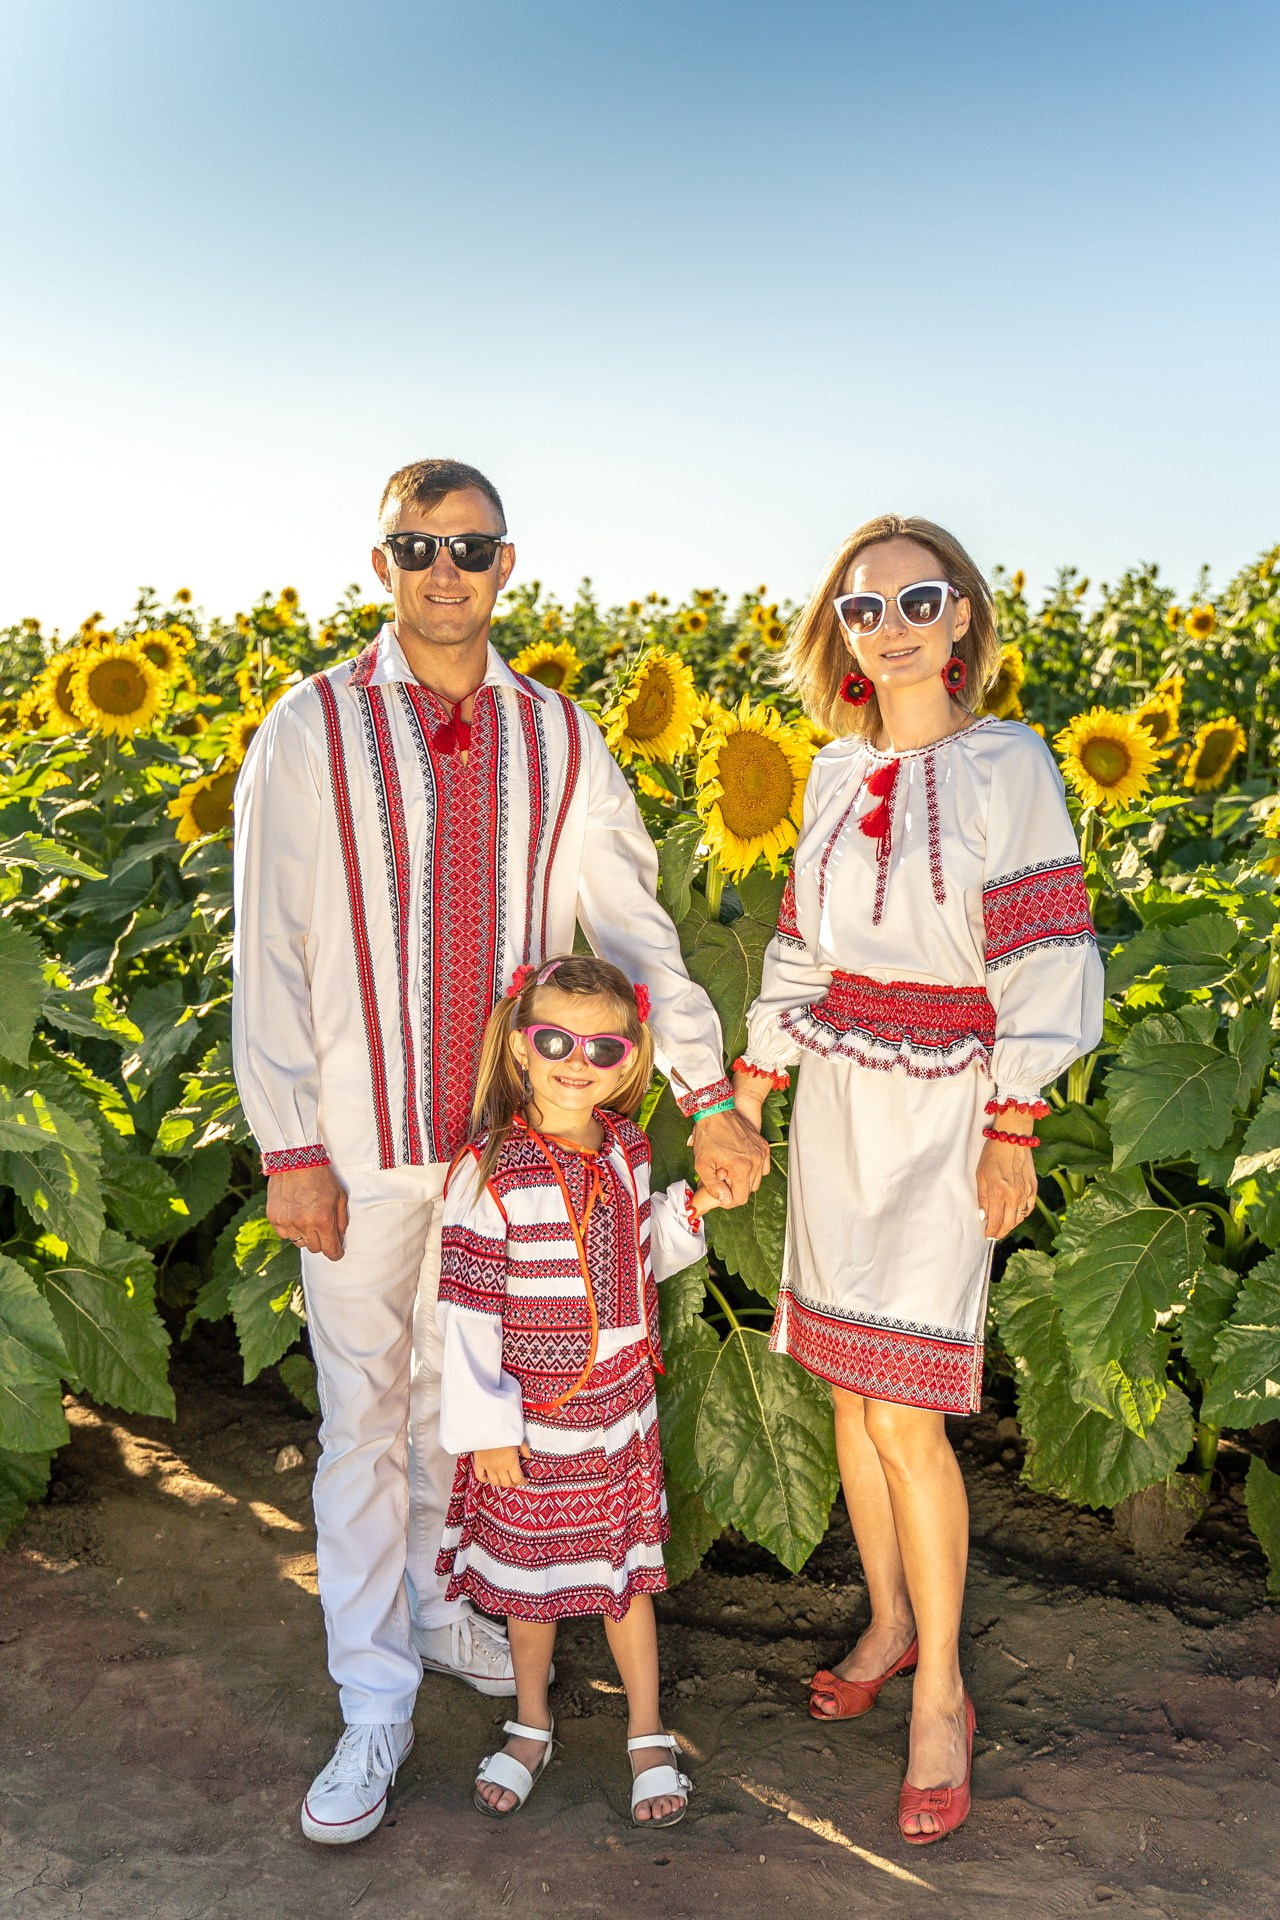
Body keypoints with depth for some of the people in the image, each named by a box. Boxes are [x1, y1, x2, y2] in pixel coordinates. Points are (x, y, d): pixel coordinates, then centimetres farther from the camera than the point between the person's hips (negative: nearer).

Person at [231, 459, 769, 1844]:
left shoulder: (558, 739, 2)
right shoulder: (311, 733, -7)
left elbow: (632, 923, 1)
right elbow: (268, 954, -8)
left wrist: (707, 1096, -8)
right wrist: (290, 1148, -11)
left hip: (511, 1138, 3)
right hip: (364, 1143, -3)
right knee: (365, 1415, 6)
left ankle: (442, 1606, 41)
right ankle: (375, 1703, 20)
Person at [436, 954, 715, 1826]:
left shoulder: (626, 1150, -1)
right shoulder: (492, 1172, -18)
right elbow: (467, 1307, -15)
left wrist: (690, 1212, -4)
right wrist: (486, 1427, -13)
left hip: (621, 1412, 4)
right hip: (533, 1424, -4)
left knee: (627, 1574, 15)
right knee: (530, 1576, 14)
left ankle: (649, 1738, 32)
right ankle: (531, 1727, 37)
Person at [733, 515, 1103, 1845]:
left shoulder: (1004, 765, -9)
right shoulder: (837, 773, 7)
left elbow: (1041, 960, -10)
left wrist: (1013, 1133, -14)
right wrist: (752, 1084, 13)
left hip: (947, 1111, -5)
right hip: (836, 1101, 6)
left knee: (902, 1409, -7)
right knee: (848, 1385, 11)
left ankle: (939, 1694, 11)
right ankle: (890, 1622, 31)